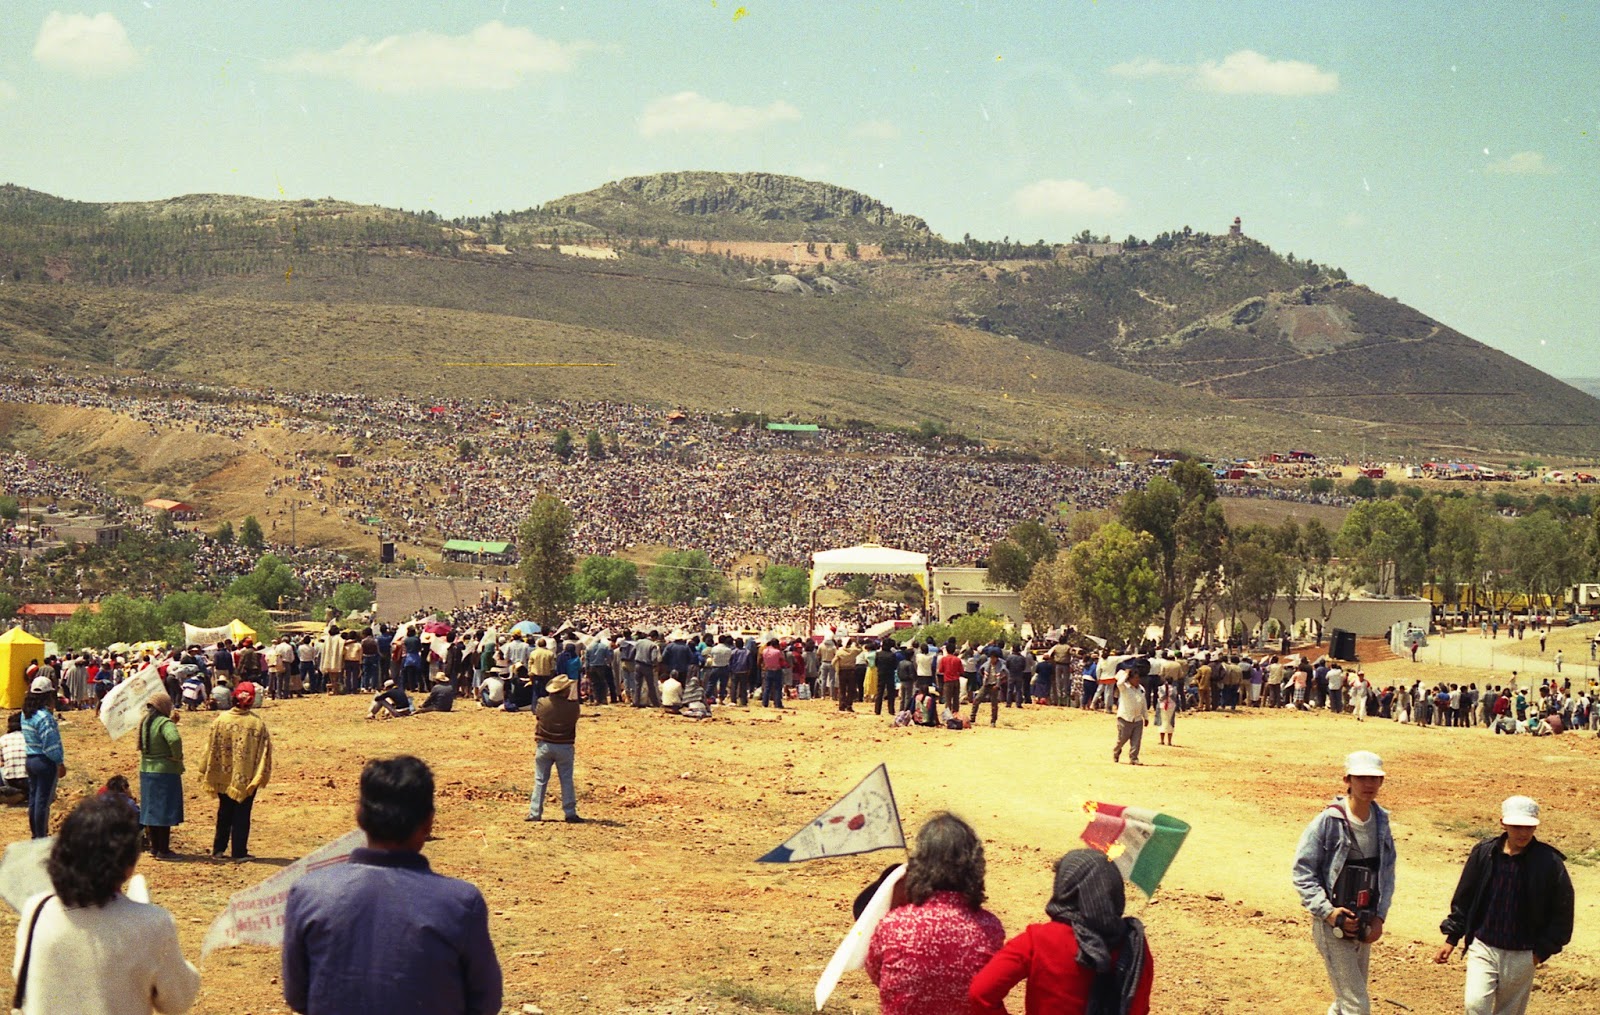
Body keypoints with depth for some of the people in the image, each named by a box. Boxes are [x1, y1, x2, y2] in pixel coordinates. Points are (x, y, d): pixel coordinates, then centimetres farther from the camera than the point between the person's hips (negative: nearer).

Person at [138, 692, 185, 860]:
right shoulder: (165, 723, -17)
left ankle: (155, 847, 23)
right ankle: (163, 850, 2)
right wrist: (177, 756, -18)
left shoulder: (145, 722, 6)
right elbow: (174, 739, -35)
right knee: (165, 812, -1)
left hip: (146, 771, 8)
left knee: (152, 810, 15)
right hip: (165, 772, -8)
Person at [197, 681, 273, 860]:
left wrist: (206, 772, 6)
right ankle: (239, 852, 8)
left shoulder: (221, 720, -9)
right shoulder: (257, 723, -12)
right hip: (246, 778, -2)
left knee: (224, 812, 18)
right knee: (242, 815, 7)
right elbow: (264, 750, -9)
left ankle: (218, 848, 24)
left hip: (223, 776, 2)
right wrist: (261, 775, 2)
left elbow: (211, 747, -4)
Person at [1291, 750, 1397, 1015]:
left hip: (1364, 925, 7)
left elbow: (1387, 873, 13)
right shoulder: (1328, 821, -15)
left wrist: (1380, 916, 2)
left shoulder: (1381, 821, 5)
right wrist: (1328, 911, -19)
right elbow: (1303, 872, -12)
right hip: (1332, 926, -7)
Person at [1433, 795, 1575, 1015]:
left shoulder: (1549, 863, -9)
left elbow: (1562, 912, 0)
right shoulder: (1483, 853, -5)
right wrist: (1451, 939, 8)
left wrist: (1542, 950, -3)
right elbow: (1463, 899, 7)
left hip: (1522, 956, 0)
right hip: (1483, 948, 0)